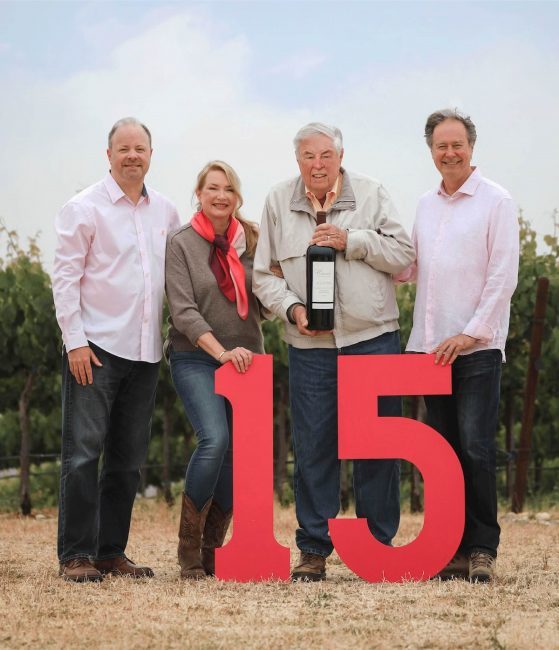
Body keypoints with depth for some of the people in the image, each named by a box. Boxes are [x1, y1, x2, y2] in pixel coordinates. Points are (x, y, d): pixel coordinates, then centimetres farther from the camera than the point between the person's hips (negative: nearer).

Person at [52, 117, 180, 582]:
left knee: (129, 458, 8)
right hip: (96, 347, -6)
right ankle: (76, 556, -6)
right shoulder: (85, 208, -3)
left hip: (145, 351, 6)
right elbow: (66, 277, -6)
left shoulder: (166, 212, 12)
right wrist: (75, 340, -12)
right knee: (84, 453, -8)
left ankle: (111, 552, 16)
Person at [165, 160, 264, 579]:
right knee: (215, 440, -22)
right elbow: (183, 309, -10)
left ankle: (212, 551, 13)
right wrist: (221, 351, -22)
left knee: (237, 452, 0)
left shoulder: (251, 241, 9)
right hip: (196, 360, -4)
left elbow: (264, 303, 13)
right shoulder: (181, 244, -2)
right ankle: (188, 549, -10)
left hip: (245, 360, 4)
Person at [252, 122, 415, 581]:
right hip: (311, 344, 1)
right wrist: (291, 307, -6)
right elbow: (263, 274, 10)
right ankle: (314, 550, 8)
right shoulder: (279, 202, 9)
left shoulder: (371, 194, 6)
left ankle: (379, 545, 10)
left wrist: (352, 241, -9)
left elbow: (404, 256, 0)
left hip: (373, 337, -1)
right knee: (313, 446, 1)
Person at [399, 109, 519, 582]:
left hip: (476, 347, -6)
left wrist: (471, 333, -13)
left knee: (476, 448, -9)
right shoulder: (426, 206, 16)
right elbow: (411, 269, 18)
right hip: (430, 346, 6)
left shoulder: (496, 201, -2)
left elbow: (503, 277, -7)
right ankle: (453, 548, 10)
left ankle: (482, 548, -2)